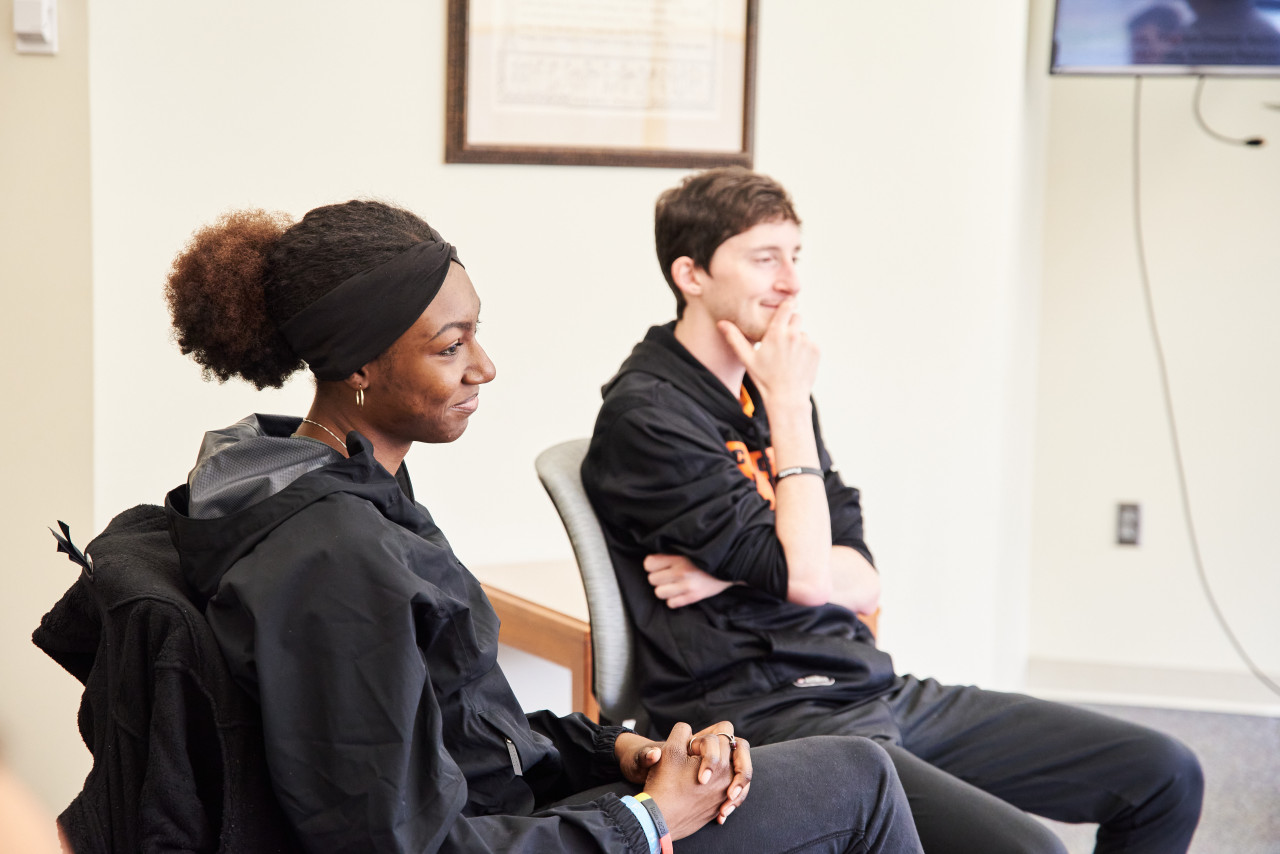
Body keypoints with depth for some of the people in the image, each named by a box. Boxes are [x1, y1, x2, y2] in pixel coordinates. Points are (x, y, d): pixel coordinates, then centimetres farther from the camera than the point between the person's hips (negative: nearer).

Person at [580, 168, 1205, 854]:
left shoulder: (769, 390, 16)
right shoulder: (645, 416, -10)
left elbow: (862, 585, 11)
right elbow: (804, 576, -17)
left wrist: (738, 570, -8)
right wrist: (789, 405, -8)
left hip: (873, 691, 8)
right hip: (766, 719, -8)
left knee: (1165, 775, 3)